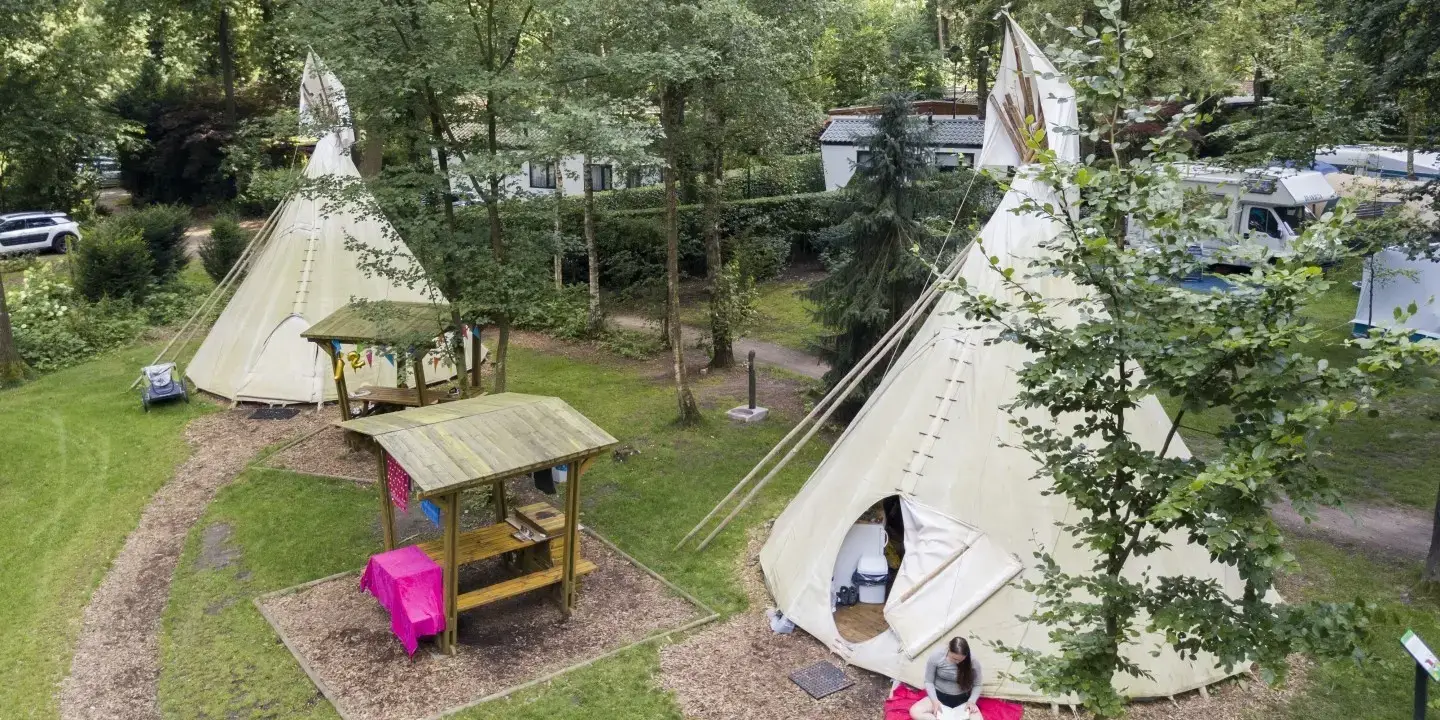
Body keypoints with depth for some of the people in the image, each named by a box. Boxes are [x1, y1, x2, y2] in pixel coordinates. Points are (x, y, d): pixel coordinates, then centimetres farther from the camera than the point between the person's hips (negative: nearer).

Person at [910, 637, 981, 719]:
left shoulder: (973, 662, -17)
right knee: (914, 712, -25)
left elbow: (976, 685, -3)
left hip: (963, 699, 0)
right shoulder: (936, 657, -19)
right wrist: (934, 700, -22)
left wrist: (972, 701, -20)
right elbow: (928, 681, -7)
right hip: (940, 696, 0)